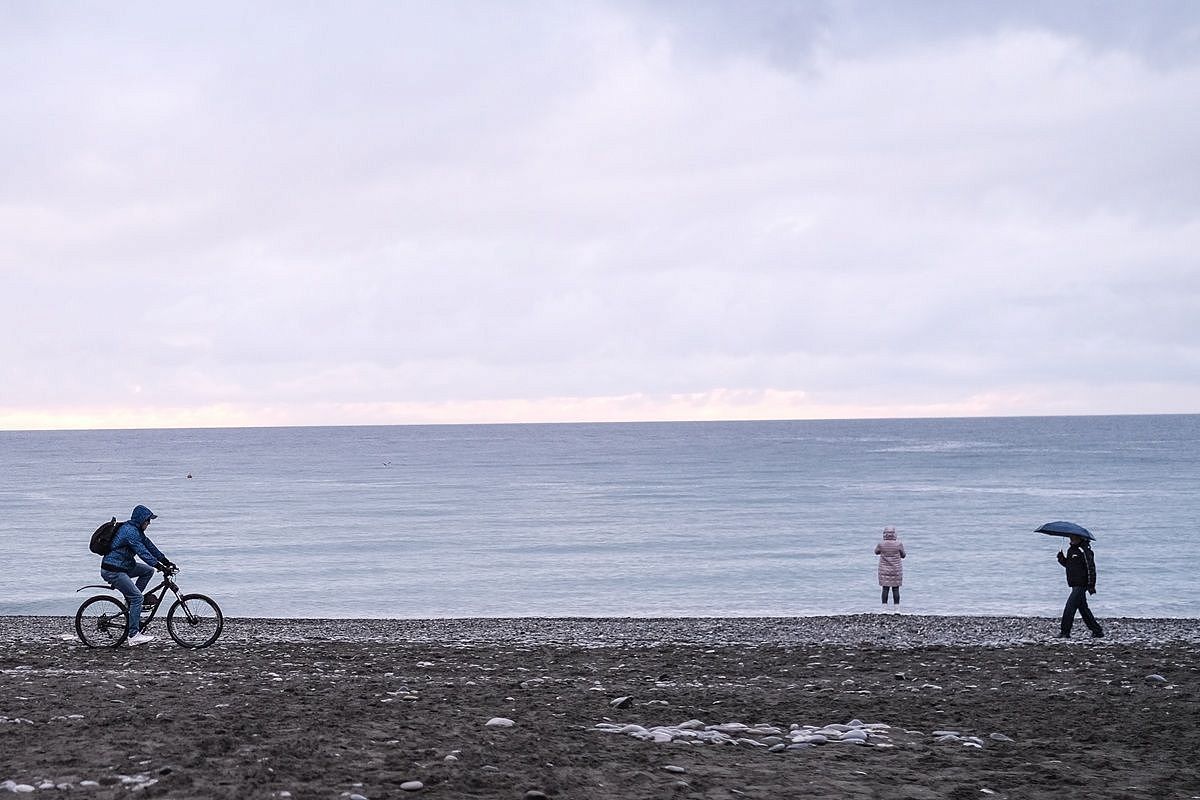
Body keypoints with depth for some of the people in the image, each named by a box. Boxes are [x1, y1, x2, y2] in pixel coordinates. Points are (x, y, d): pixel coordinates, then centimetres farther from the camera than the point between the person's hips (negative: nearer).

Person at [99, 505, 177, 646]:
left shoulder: (137, 531, 12)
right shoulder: (130, 531, -19)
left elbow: (150, 546, 13)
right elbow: (143, 552, -26)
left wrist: (167, 562, 7)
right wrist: (161, 567, -28)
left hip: (123, 566, 10)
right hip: (112, 570, -10)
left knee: (148, 570, 8)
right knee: (138, 597, -13)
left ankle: (131, 600, 10)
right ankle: (134, 635, -13)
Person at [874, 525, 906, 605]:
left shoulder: (881, 544, -10)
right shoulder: (898, 544, -12)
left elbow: (876, 552, 11)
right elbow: (903, 555, 3)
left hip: (884, 570, 1)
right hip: (896, 570, -1)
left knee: (885, 589, 7)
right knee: (896, 589, 6)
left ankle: (884, 605, 6)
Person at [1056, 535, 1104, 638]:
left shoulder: (1084, 550, -14)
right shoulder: (1071, 550, 15)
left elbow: (1091, 568, -16)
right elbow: (1068, 564, 26)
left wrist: (1091, 585, -19)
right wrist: (1061, 559, 4)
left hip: (1081, 585, -10)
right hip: (1075, 585, 10)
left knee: (1070, 607, -12)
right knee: (1083, 608, 13)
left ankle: (1065, 632, -8)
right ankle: (1097, 631, 20)